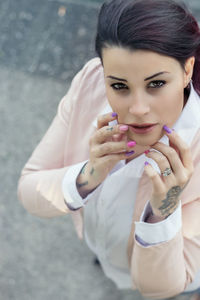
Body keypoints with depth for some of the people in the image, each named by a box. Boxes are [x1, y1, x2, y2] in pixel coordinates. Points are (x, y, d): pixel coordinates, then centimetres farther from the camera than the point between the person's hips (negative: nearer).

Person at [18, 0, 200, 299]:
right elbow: (30, 192, -21)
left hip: (171, 265, -1)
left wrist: (165, 211, -46)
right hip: (102, 240, 2)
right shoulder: (91, 80, -30)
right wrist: (87, 176, -41)